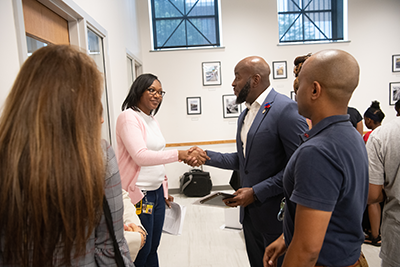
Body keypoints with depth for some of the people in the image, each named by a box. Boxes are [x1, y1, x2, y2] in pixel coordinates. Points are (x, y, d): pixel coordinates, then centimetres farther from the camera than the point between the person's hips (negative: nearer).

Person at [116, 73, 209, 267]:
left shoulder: (153, 120, 12)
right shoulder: (129, 117, -13)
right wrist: (179, 155, -30)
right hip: (138, 194, -8)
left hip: (157, 192, 8)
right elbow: (140, 155, -24)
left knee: (152, 248, 18)